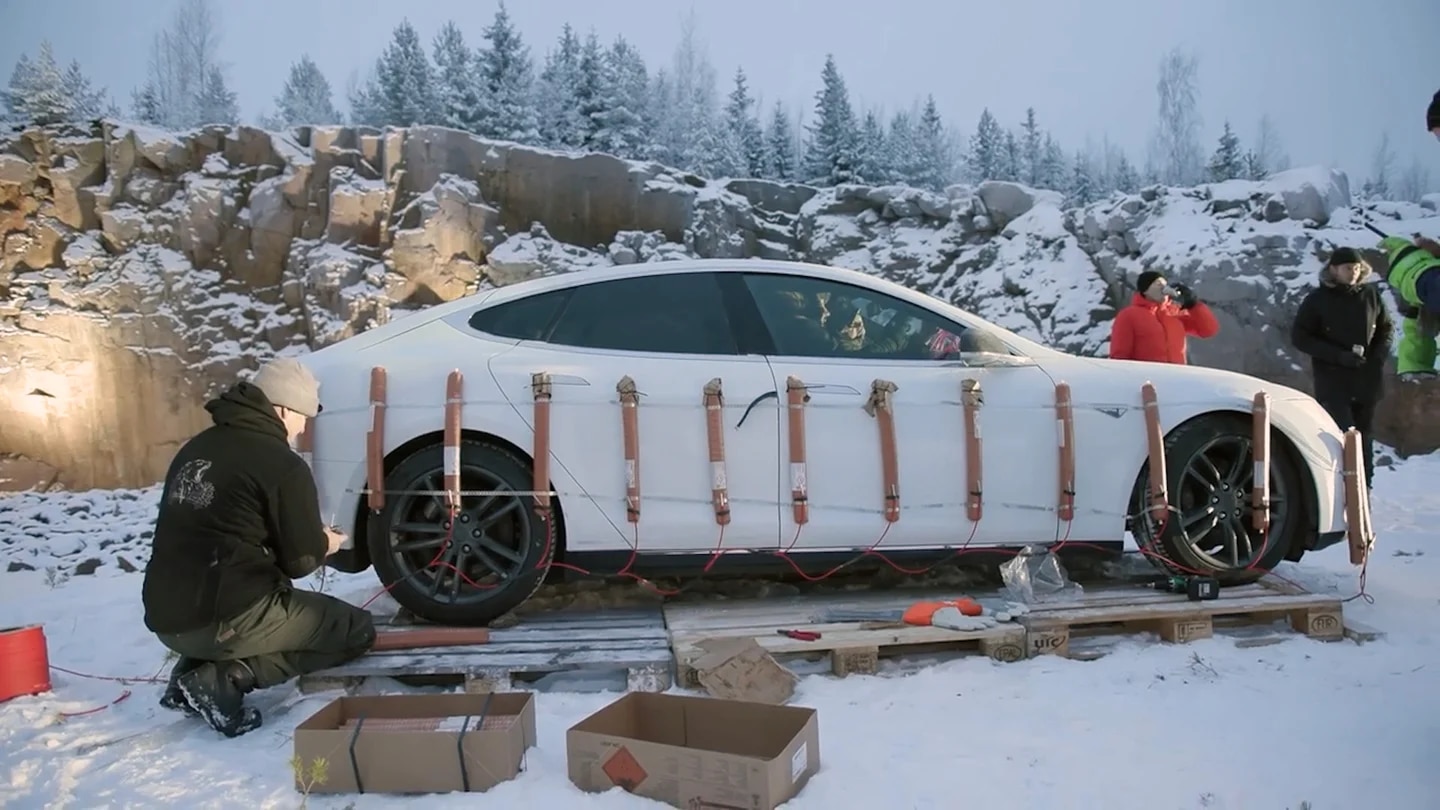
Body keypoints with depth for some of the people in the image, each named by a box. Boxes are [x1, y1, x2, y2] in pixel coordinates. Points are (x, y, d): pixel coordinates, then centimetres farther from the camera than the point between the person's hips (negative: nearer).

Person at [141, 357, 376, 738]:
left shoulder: (196, 448, 13)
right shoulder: (282, 464, -11)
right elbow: (301, 560, -8)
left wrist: (310, 538, 22)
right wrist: (324, 544, 15)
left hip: (167, 618, 9)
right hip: (224, 620, -8)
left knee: (282, 602, 35)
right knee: (356, 629, 4)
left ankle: (192, 669, 12)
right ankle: (225, 678, -8)